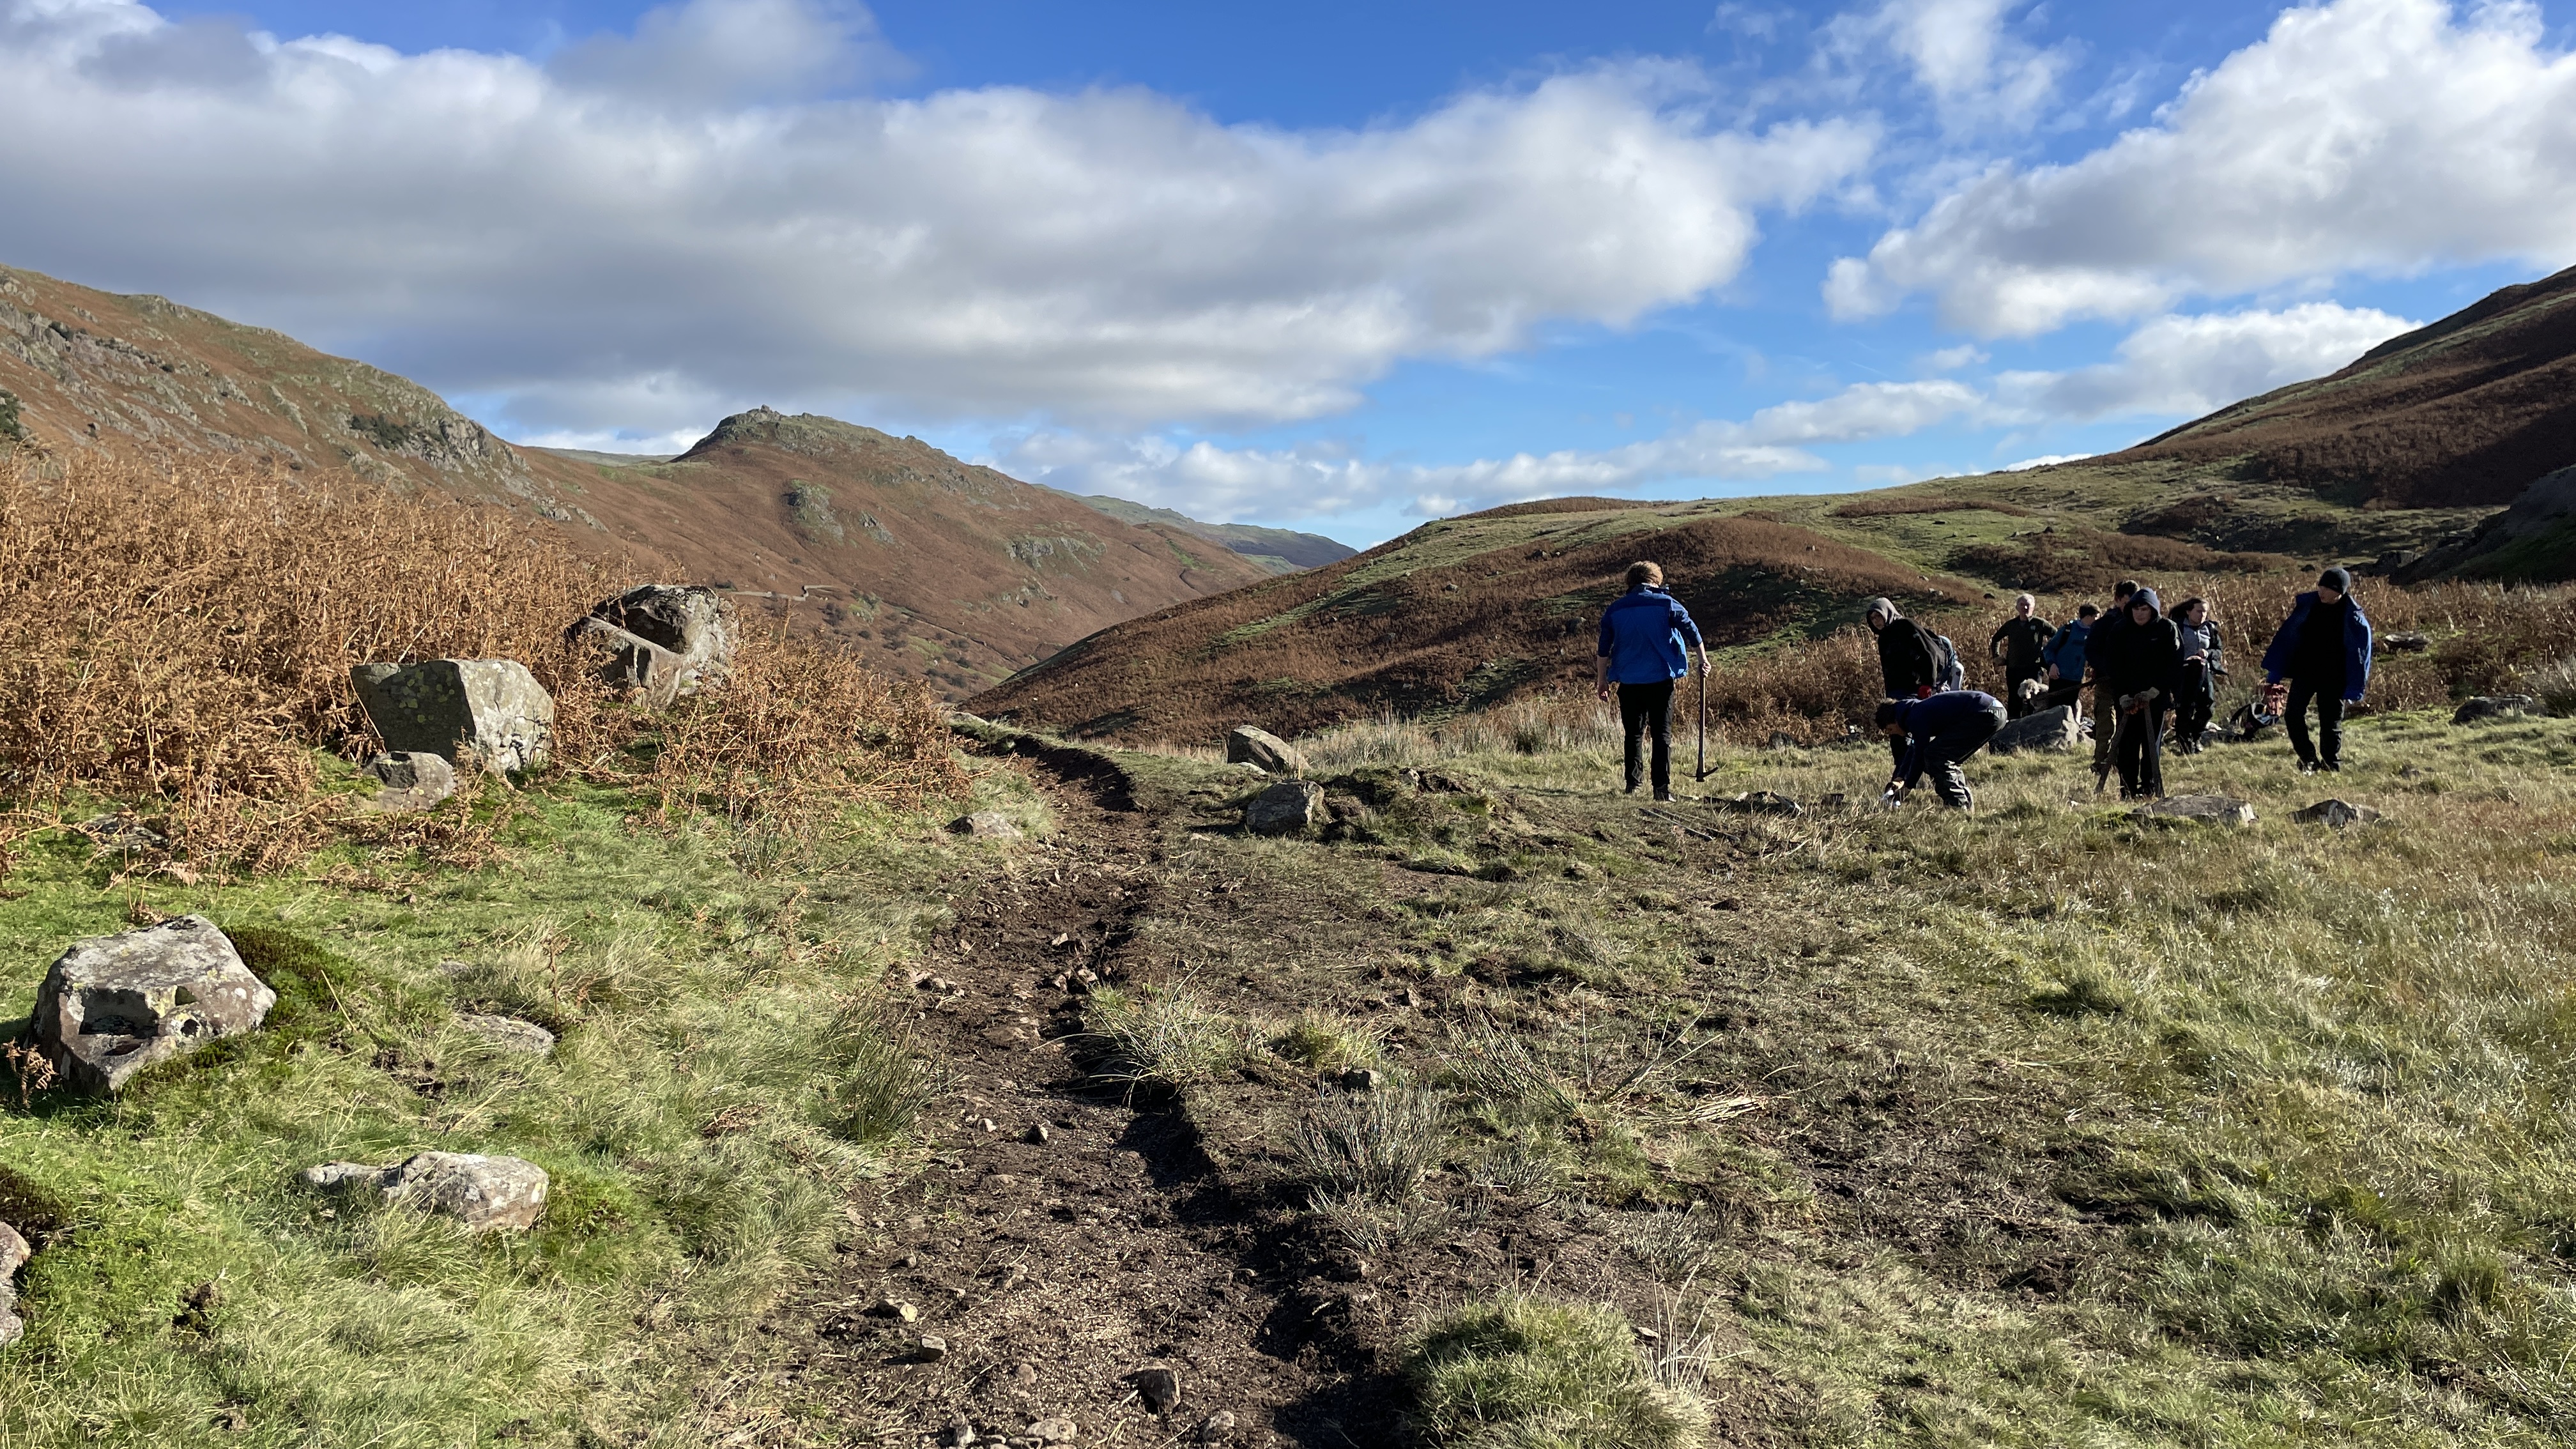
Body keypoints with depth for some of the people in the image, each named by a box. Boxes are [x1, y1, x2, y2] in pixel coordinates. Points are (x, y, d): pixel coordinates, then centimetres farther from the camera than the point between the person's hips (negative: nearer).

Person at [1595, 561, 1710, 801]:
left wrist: (1602, 681, 15)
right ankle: (1662, 788, -3)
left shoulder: (1614, 609, 6)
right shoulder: (1667, 604, 0)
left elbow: (1603, 650, 7)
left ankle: (1633, 783, 10)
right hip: (1661, 680, -2)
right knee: (1662, 734, 2)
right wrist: (1703, 659, 17)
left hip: (1628, 682, 2)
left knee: (1634, 734, 14)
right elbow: (1692, 632, 4)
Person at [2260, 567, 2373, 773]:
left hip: (2333, 678, -3)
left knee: (2330, 723, 2)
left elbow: (2359, 654, -6)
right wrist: (2273, 673, 2)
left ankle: (2331, 765, 13)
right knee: (2293, 714, -9)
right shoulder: (2308, 604, -3)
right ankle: (2309, 759, 3)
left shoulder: (2353, 617, -11)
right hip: (2304, 671, 3)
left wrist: (2353, 690, -9)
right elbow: (2287, 636, 3)